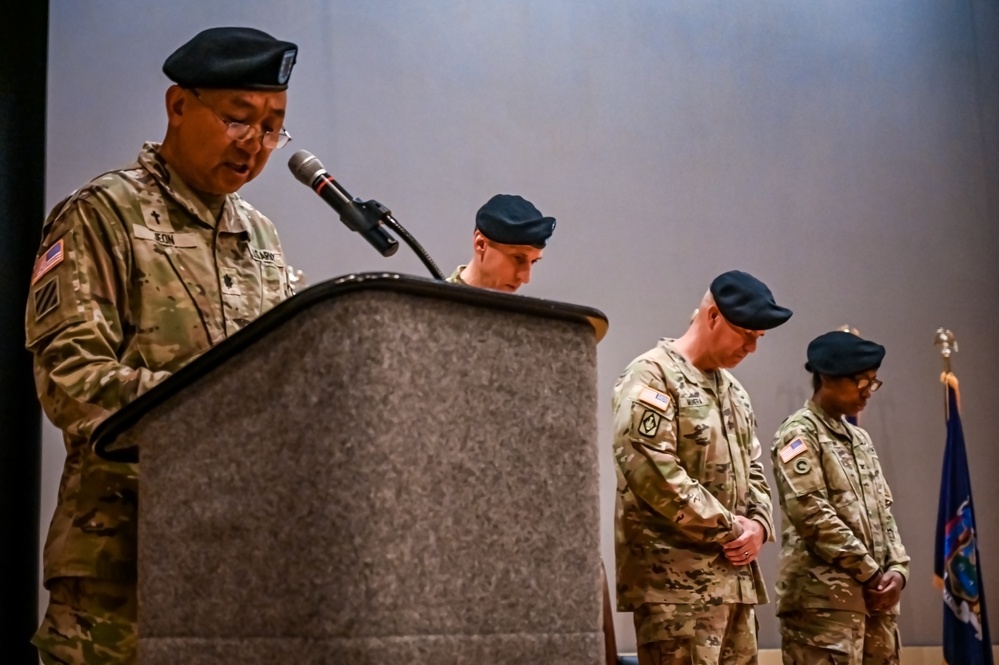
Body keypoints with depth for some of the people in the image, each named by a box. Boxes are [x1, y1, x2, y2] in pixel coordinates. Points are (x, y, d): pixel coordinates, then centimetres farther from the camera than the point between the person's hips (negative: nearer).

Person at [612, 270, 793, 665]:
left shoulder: (733, 390, 20)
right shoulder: (652, 376, -8)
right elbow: (652, 471, -19)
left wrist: (757, 525, 1)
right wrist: (728, 529, -13)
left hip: (734, 576, 9)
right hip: (676, 579, -9)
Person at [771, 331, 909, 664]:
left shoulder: (860, 438, 20)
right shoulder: (799, 434, -6)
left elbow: (883, 511, 19)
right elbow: (813, 515, -15)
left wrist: (896, 568, 1)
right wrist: (870, 573, -11)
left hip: (874, 595, 8)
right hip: (823, 597, -8)